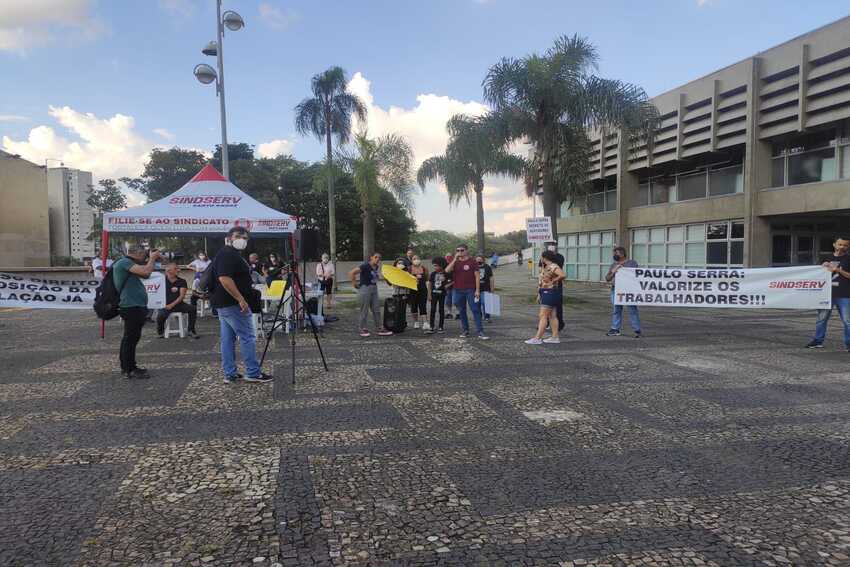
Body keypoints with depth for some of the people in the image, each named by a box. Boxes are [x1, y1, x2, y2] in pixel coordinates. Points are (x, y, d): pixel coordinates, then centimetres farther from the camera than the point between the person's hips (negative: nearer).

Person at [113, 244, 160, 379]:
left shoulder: (127, 263, 19)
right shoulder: (125, 262, -14)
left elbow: (145, 275, 23)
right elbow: (146, 271, -25)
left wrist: (151, 260, 14)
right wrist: (152, 258, -9)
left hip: (135, 306, 11)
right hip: (132, 306, -11)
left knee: (132, 337, 18)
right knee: (131, 338, -6)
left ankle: (128, 367, 28)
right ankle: (129, 370, -1)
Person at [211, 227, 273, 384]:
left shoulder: (231, 254, 17)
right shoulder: (228, 254, -16)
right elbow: (224, 279, -26)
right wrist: (241, 299, -27)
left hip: (223, 303, 11)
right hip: (233, 304, -11)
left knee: (228, 339, 10)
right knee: (248, 337, -5)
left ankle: (230, 374, 14)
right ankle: (253, 373, -1)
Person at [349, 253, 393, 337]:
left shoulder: (376, 267, 6)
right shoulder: (365, 266, -17)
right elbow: (351, 273, -22)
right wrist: (354, 284, -15)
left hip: (374, 289, 8)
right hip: (365, 289, -8)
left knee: (376, 310, 10)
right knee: (364, 311, 1)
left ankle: (379, 328, 17)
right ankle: (363, 329, 13)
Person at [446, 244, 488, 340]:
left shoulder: (472, 262, 0)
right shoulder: (455, 262, 9)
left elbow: (477, 276, -2)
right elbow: (447, 270, -9)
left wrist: (477, 290, -9)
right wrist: (455, 259, -15)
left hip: (470, 290, -4)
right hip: (458, 291, 4)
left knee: (475, 310, -6)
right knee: (461, 311, 9)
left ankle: (480, 332, -7)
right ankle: (465, 330, 19)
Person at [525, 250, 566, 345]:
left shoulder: (553, 266, -17)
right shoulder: (547, 267, 14)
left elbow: (562, 275, -29)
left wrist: (553, 281, -21)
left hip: (550, 293, -11)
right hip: (547, 293, 11)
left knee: (543, 316, -11)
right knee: (551, 315, 12)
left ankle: (537, 338, -11)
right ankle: (555, 337, 16)